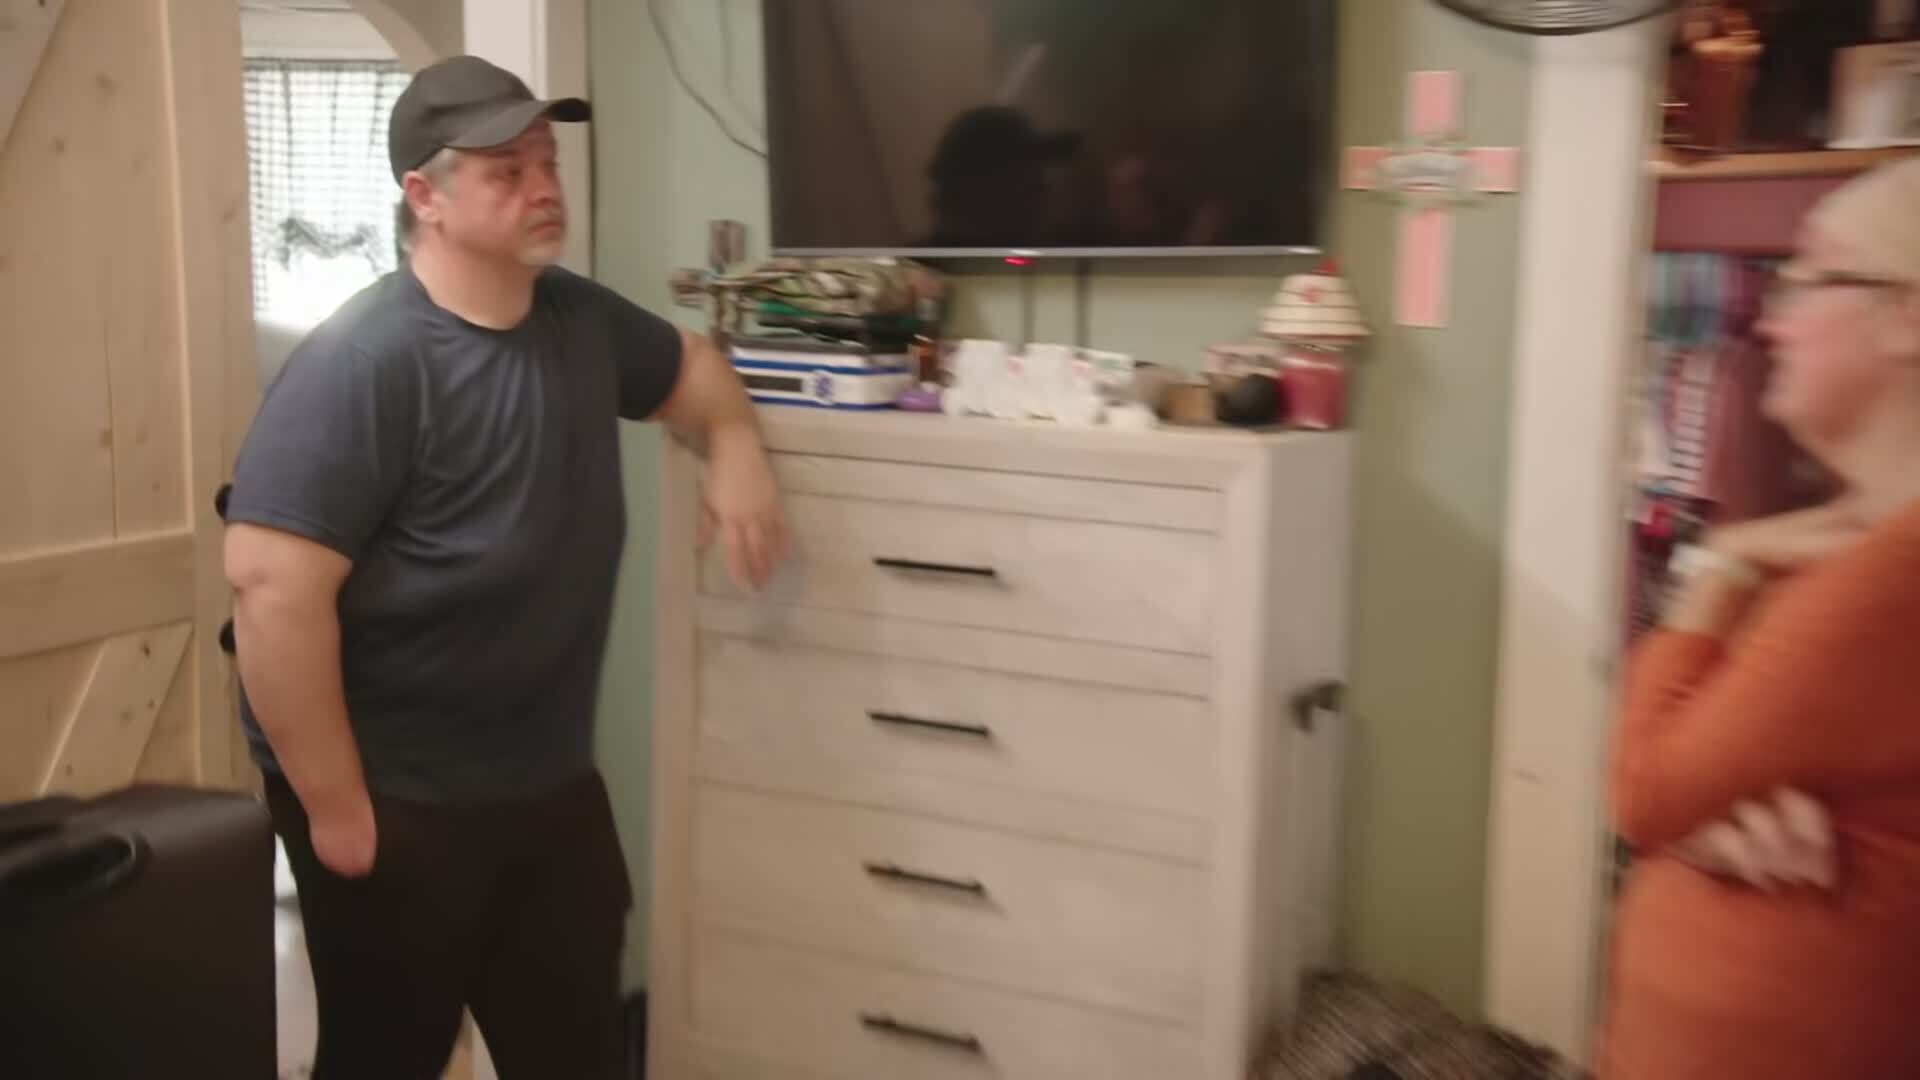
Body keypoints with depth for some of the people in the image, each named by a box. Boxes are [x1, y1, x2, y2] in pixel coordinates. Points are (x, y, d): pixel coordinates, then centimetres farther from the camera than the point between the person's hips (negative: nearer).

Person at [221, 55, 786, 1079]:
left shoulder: (581, 317, 2)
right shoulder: (363, 363, -24)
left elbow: (688, 366, 22)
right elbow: (271, 585, -28)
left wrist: (735, 449, 1)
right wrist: (335, 805, -23)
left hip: (554, 784, 7)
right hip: (397, 804, -7)